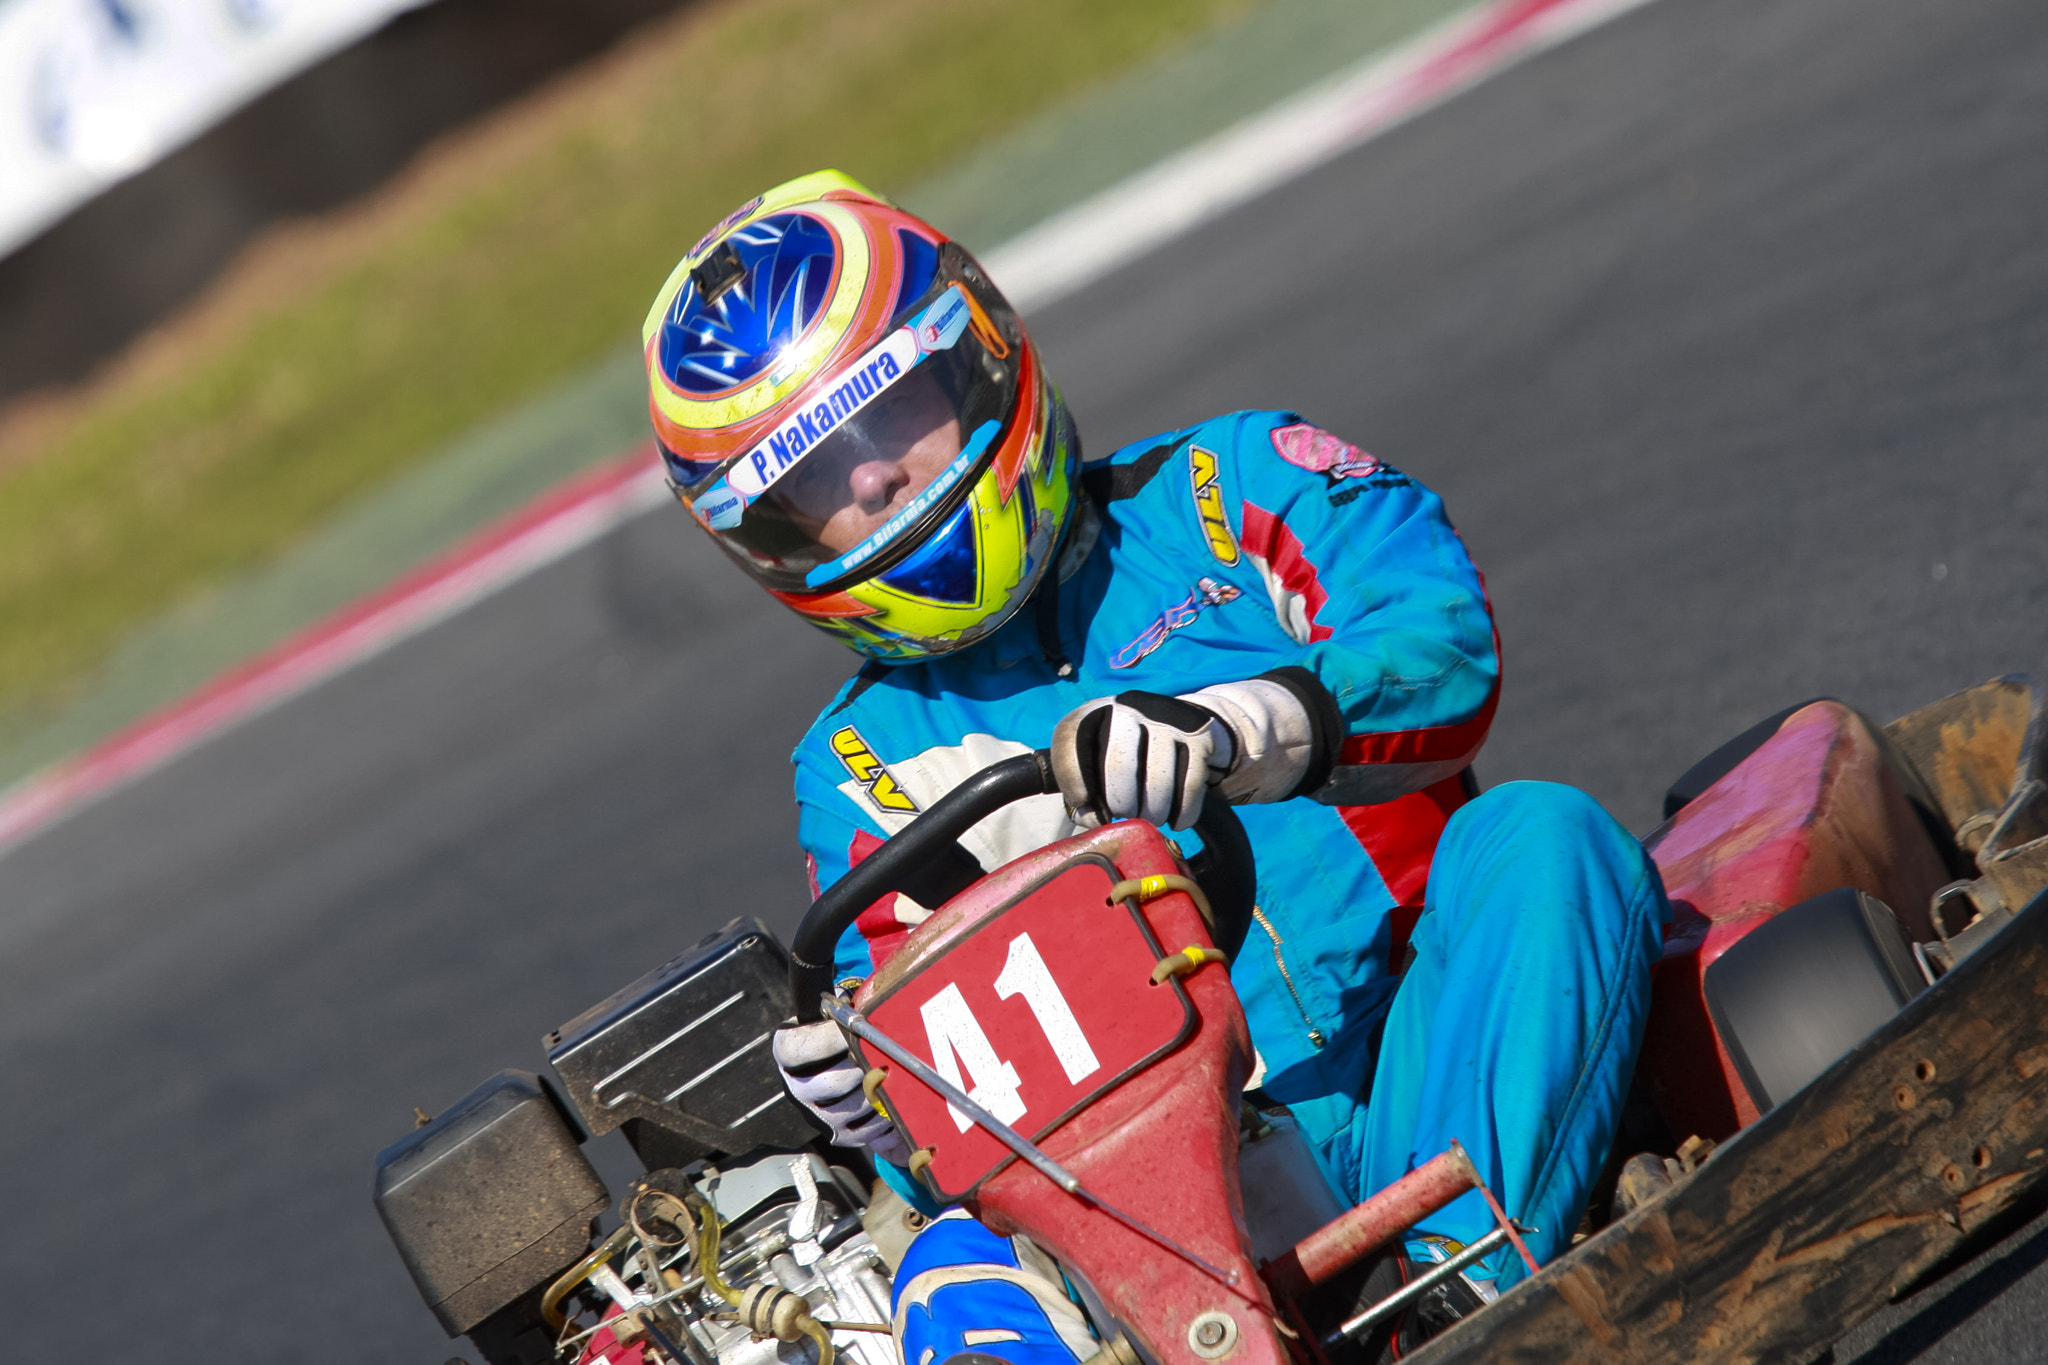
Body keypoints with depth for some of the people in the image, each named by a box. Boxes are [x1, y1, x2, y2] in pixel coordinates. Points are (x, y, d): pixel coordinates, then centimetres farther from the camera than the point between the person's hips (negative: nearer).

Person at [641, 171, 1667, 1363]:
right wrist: (880, 1098, -10)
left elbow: (1448, 642, -3)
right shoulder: (863, 760, 21)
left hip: (1441, 1096, -1)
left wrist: (1233, 728, -22)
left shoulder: (1230, 487, 14)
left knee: (1539, 835, -28)